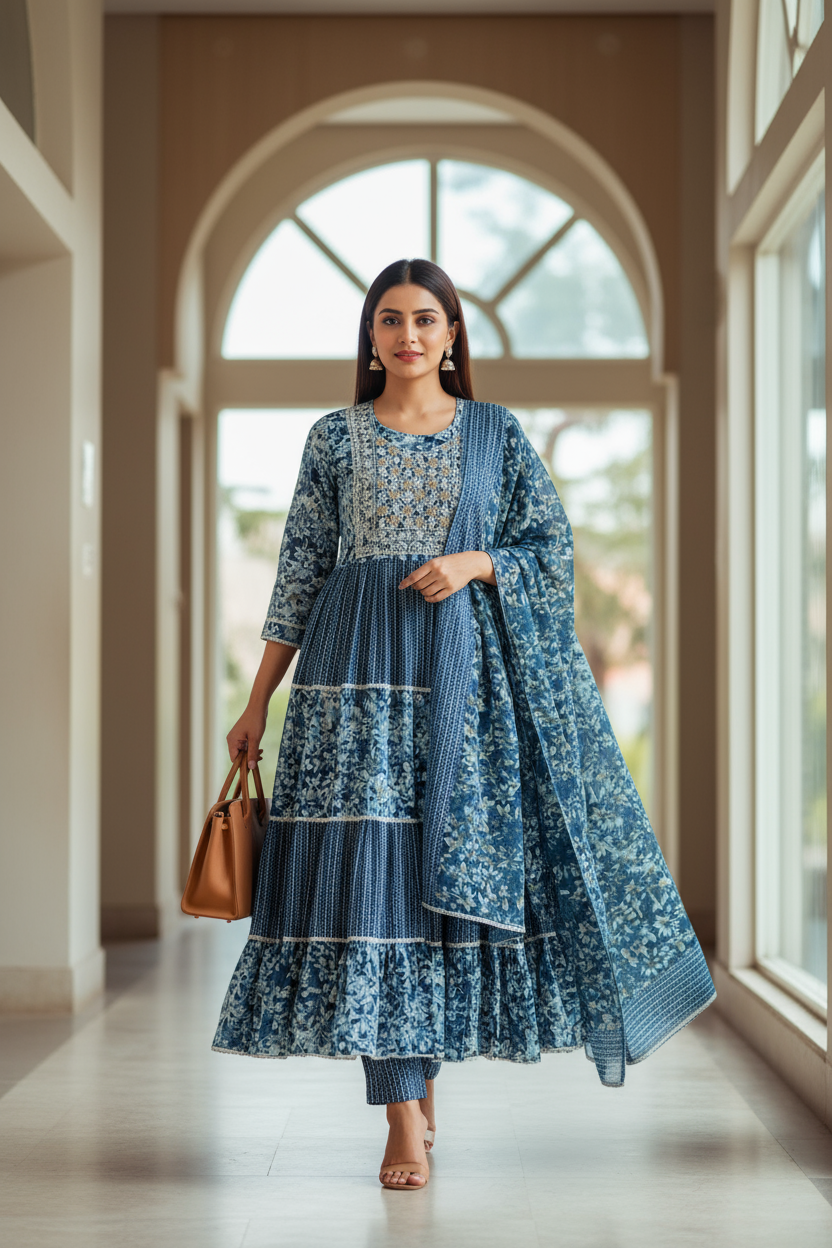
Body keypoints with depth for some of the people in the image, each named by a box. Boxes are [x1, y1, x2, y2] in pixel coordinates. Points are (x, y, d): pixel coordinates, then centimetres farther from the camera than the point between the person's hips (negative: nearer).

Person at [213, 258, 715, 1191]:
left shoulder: (497, 433, 9)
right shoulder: (336, 437, 9)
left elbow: (553, 548, 8)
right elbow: (300, 572, 8)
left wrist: (473, 564, -12)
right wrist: (258, 702, 5)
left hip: (469, 668, 1)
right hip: (359, 670, -1)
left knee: (455, 860, -1)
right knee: (373, 866, -9)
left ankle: (424, 1055, 22)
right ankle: (405, 1120, -7)